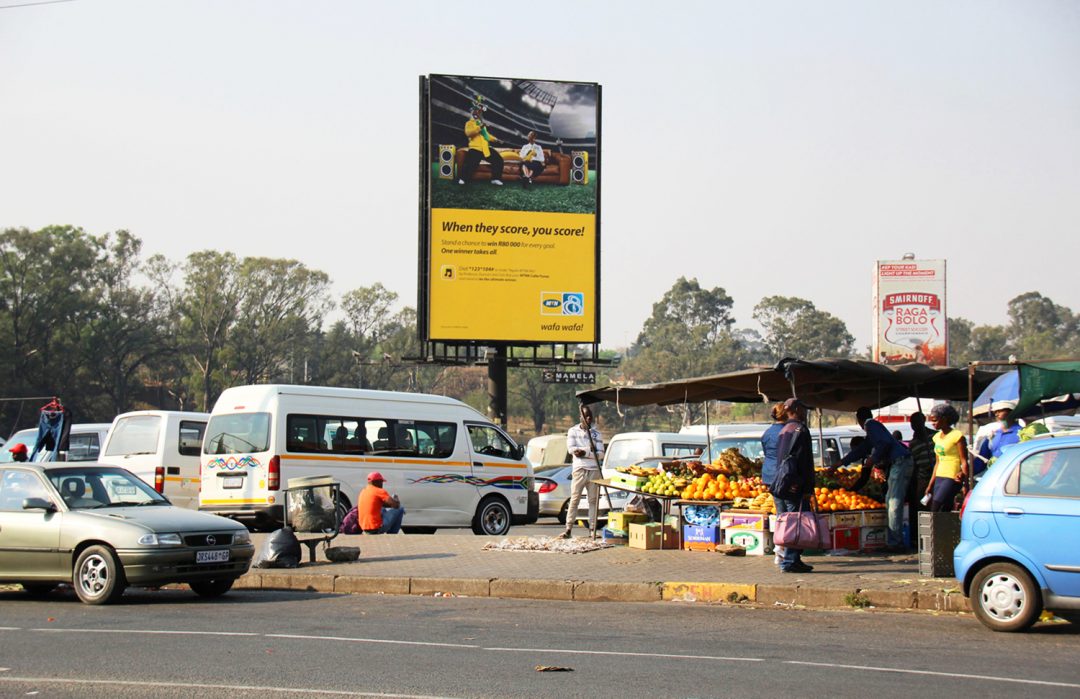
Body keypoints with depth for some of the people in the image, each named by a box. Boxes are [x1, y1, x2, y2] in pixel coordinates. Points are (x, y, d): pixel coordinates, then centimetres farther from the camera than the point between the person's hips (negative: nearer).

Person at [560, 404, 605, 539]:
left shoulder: (596, 433, 11)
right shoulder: (573, 431, 8)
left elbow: (600, 454, 1)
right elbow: (571, 449, -7)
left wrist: (584, 452, -14)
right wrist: (590, 450, -13)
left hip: (594, 470, 2)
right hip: (579, 469, -2)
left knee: (593, 500, 2)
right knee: (574, 499, -5)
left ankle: (592, 529, 6)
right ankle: (568, 528, -5)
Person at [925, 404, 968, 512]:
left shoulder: (957, 436, -7)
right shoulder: (937, 437, 16)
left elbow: (964, 461, -11)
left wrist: (963, 475, -27)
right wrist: (930, 484, 20)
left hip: (952, 478, -8)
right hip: (939, 478, 8)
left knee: (935, 508, -20)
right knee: (944, 513, 2)